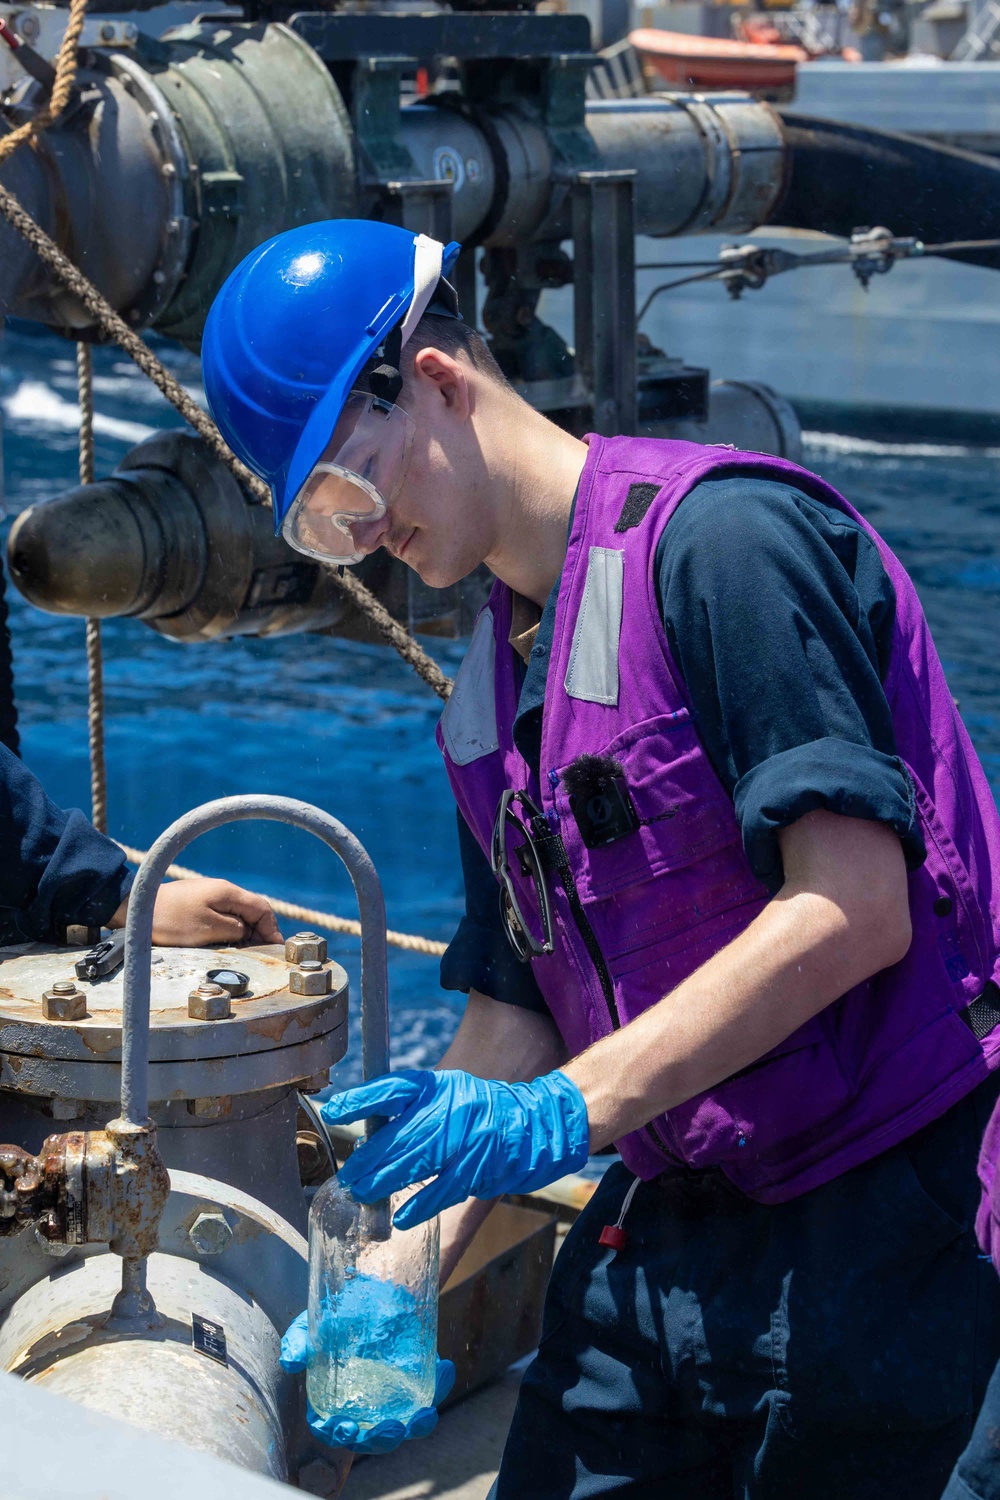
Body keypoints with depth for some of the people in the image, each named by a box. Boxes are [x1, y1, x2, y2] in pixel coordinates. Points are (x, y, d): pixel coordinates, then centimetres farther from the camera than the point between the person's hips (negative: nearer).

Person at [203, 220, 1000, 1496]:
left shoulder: (721, 540, -14)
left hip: (887, 1220, -7)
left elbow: (856, 907, -22)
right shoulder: (489, 695, 13)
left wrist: (568, 1109, -24)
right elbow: (512, 1014, 14)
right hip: (665, 1227, 7)